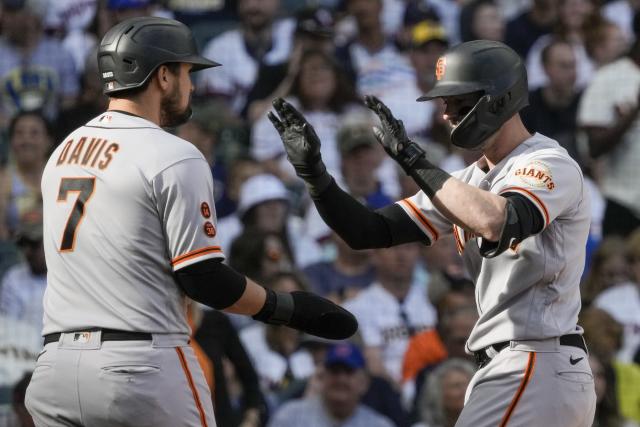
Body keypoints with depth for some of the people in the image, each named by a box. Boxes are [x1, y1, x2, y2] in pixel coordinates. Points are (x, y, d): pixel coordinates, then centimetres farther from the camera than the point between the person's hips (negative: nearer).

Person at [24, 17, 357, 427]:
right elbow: (203, 278, -10)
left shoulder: (62, 152, 15)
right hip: (142, 369, -7)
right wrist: (290, 308, 3)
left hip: (56, 363, 7)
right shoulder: (174, 158, -8)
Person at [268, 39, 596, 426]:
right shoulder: (467, 182, 16)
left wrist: (413, 159, -24)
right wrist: (313, 172, -5)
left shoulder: (550, 165, -9)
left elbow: (498, 223, -31)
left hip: (537, 370, -9)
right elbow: (369, 232, 10)